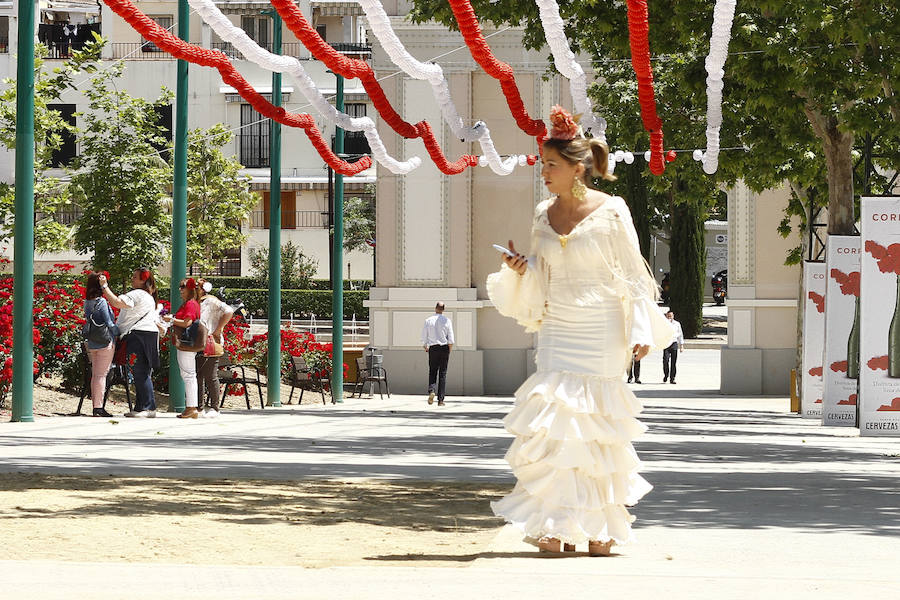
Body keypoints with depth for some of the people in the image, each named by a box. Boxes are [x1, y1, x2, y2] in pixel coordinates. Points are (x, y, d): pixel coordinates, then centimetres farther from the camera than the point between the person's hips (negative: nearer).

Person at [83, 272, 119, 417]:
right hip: (105, 342, -7)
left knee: (95, 374, 11)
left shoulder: (87, 303, 7)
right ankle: (98, 407, -6)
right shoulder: (102, 302, -14)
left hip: (92, 343, 7)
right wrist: (118, 332, 2)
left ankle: (96, 406, 14)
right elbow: (109, 323, -15)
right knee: (101, 374, -5)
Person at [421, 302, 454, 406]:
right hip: (444, 348, 0)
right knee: (443, 374, 4)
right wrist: (449, 350, 11)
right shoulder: (447, 321, -1)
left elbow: (424, 338, 2)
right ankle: (440, 399, 1)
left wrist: (426, 347, 20)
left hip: (433, 348, 0)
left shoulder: (428, 321, 0)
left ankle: (431, 390, -19)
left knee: (432, 372, 10)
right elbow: (451, 339, -4)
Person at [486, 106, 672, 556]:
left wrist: (640, 332, -11)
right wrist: (520, 269, -5)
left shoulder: (611, 211, -7)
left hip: (600, 332, -4)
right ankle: (556, 526, -5)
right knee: (555, 424, -6)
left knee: (598, 425, 1)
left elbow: (633, 277, -5)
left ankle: (600, 528, 12)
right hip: (556, 330, 4)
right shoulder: (543, 214, 7)